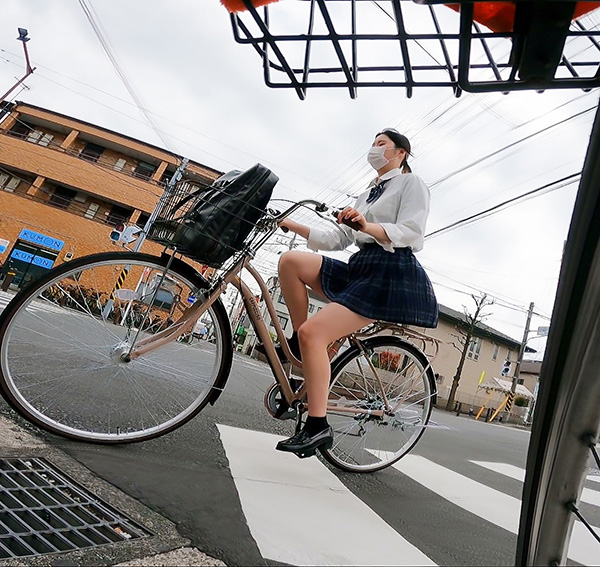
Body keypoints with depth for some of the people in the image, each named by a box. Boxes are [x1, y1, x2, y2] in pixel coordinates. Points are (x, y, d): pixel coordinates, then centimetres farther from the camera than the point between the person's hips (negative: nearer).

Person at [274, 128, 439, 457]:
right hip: (358, 269, 8)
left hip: (390, 275, -7)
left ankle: (317, 428, -11)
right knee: (291, 260, -13)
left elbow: (411, 232, -11)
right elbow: (338, 239, 19)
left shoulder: (411, 183, 7)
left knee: (313, 332, -22)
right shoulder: (367, 195, 29)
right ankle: (300, 345, -5)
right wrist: (294, 226, 12)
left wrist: (368, 226, -29)